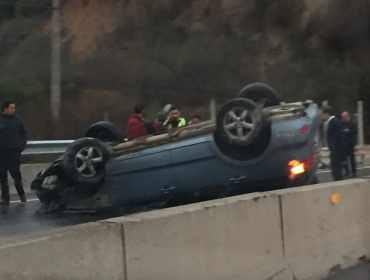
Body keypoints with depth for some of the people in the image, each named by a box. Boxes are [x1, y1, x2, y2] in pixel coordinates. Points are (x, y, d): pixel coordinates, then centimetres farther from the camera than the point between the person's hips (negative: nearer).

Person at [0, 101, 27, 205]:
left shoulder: (17, 120, 4)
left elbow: (23, 133, 11)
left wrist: (22, 145, -1)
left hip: (14, 150, -1)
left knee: (15, 171, -8)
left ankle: (21, 193, 13)